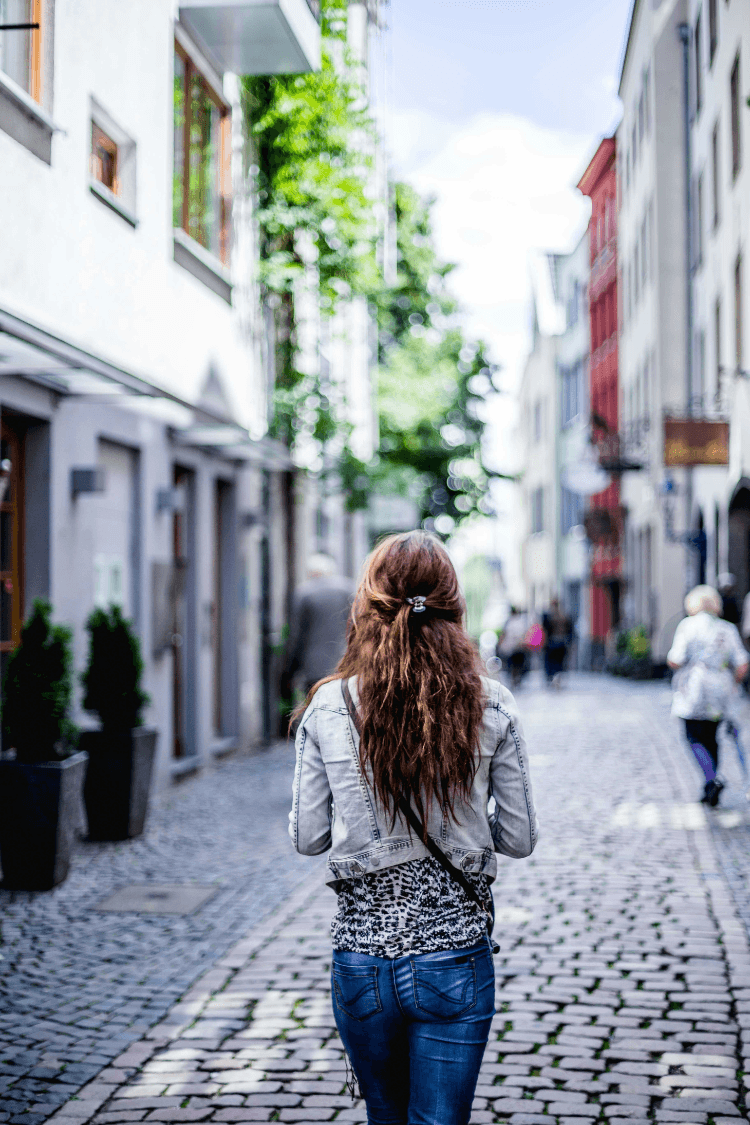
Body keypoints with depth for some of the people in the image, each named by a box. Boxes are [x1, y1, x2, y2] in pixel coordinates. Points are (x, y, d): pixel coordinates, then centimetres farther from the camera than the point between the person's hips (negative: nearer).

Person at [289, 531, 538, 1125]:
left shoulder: (328, 707, -7)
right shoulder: (490, 707, -8)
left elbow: (307, 838, 0)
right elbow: (520, 838, -2)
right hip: (454, 962, -1)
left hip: (359, 959, 2)